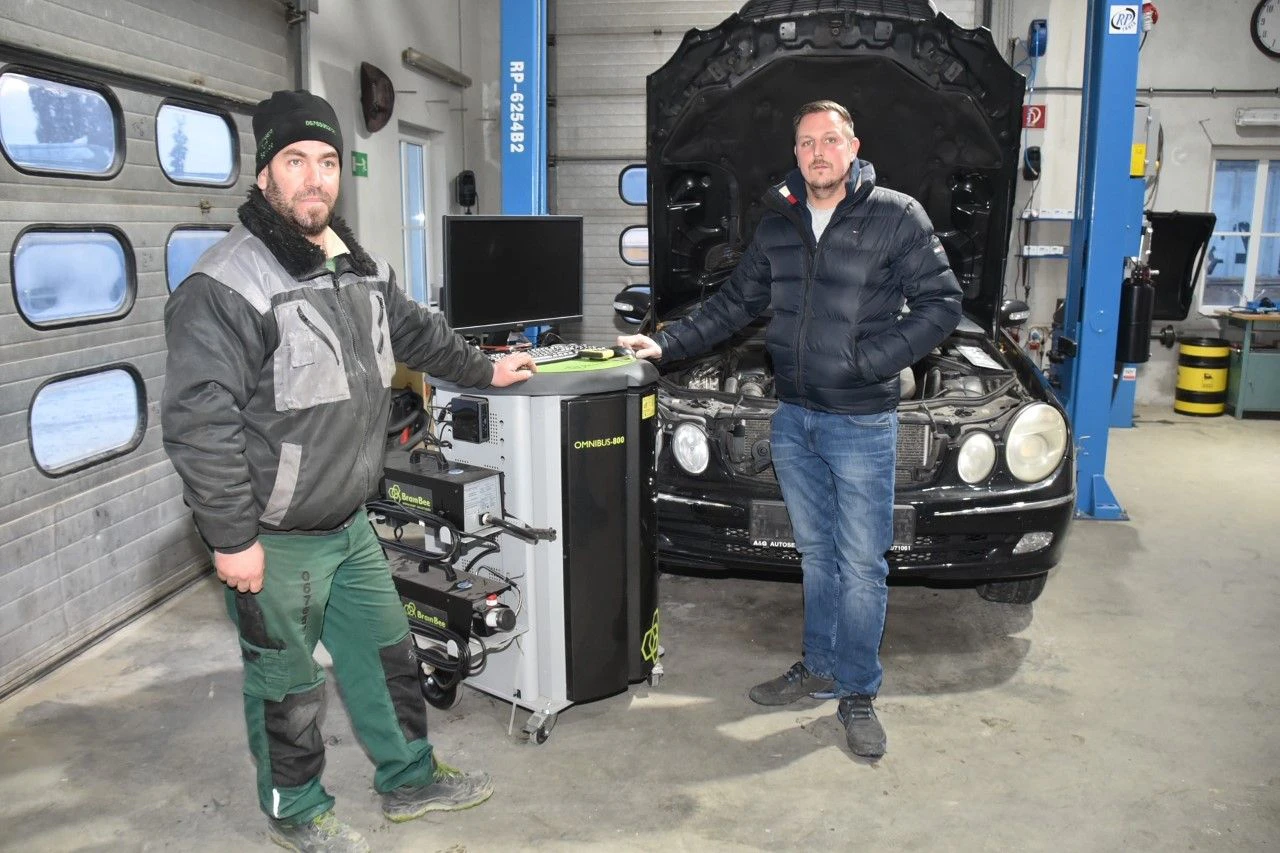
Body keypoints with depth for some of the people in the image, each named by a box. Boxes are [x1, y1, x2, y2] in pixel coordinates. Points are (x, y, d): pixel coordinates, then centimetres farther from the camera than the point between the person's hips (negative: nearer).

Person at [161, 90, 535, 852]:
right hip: (273, 541, -7)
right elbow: (198, 422, -23)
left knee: (386, 653, 20)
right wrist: (232, 539, -22)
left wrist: (485, 371, 32)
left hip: (351, 524, 8)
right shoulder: (226, 285, -20)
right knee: (288, 685, 11)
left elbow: (417, 331, 24)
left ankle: (410, 780, 40)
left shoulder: (363, 267, 6)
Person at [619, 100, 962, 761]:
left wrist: (871, 361, -16)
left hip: (861, 422, -5)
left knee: (861, 564, 2)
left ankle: (857, 693, 17)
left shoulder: (897, 217, -6)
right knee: (816, 554, 16)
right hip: (792, 417, 5)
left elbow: (941, 303, -7)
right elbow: (735, 304, 15)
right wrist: (668, 344, 6)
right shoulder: (778, 224, 9)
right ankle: (820, 668, 31)